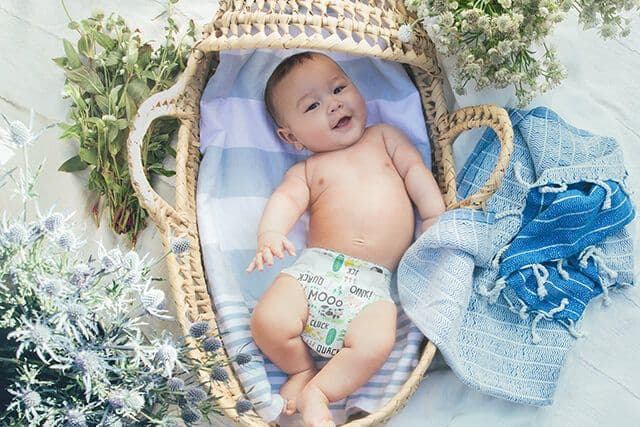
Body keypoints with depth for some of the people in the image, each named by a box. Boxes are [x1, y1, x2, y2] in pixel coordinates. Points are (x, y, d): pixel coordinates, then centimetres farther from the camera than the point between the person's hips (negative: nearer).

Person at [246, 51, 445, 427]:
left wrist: (436, 218, 2)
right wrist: (270, 234, -23)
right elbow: (286, 199, 0)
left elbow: (415, 170, 17)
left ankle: (317, 392, -8)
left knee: (376, 343, -29)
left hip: (372, 282, -1)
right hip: (316, 267, 1)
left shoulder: (384, 137, 24)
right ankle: (302, 370, 9)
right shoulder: (307, 170, 18)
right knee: (268, 322, -22)